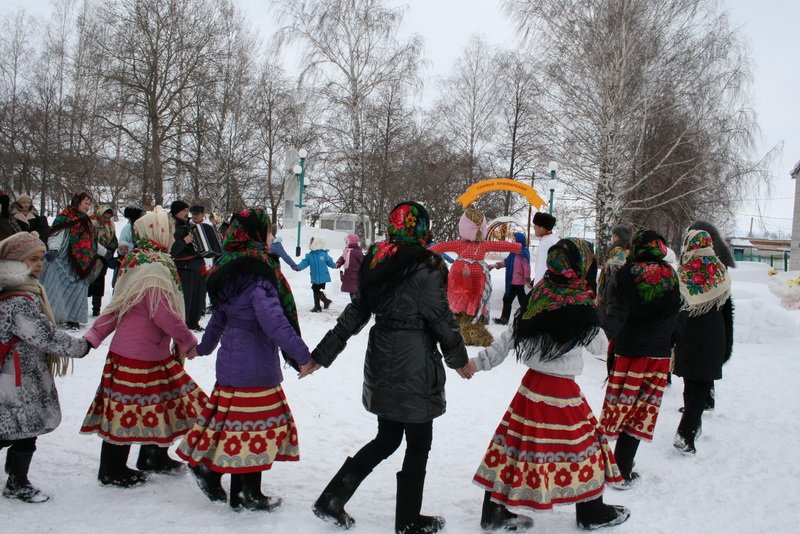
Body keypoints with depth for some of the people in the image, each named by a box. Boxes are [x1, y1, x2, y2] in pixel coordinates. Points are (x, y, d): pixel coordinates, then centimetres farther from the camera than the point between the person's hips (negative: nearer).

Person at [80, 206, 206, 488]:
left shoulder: (137, 261, 11)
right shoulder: (154, 267, -21)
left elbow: (116, 306, 12)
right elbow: (163, 313, -24)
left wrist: (93, 337, 13)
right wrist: (188, 341, -10)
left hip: (153, 352, 10)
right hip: (138, 355, -10)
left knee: (164, 402, 19)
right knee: (128, 410, 4)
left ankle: (153, 457, 34)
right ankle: (112, 471, 19)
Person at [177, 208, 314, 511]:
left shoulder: (230, 271, 11)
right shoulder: (258, 276, -19)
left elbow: (219, 315, 22)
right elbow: (274, 321, -25)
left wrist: (204, 346, 35)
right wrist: (302, 355, -21)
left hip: (231, 361, 9)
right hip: (255, 366, -9)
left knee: (238, 426, 17)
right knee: (256, 428, 3)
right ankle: (249, 496, 13)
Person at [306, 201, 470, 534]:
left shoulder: (377, 263, 6)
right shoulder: (424, 268, -15)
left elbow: (355, 313, 8)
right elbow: (442, 319, -10)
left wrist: (321, 355, 13)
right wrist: (459, 359, 5)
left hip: (381, 367, 7)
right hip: (413, 369, -7)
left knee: (387, 439, 19)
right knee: (418, 445, 9)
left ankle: (331, 500, 19)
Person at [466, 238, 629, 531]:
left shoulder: (538, 296, -2)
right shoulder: (581, 306, -16)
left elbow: (508, 337, -1)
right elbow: (599, 346, 0)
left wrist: (478, 362, 5)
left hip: (532, 383, 6)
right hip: (562, 390, -5)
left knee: (518, 442, 10)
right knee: (582, 444, 13)